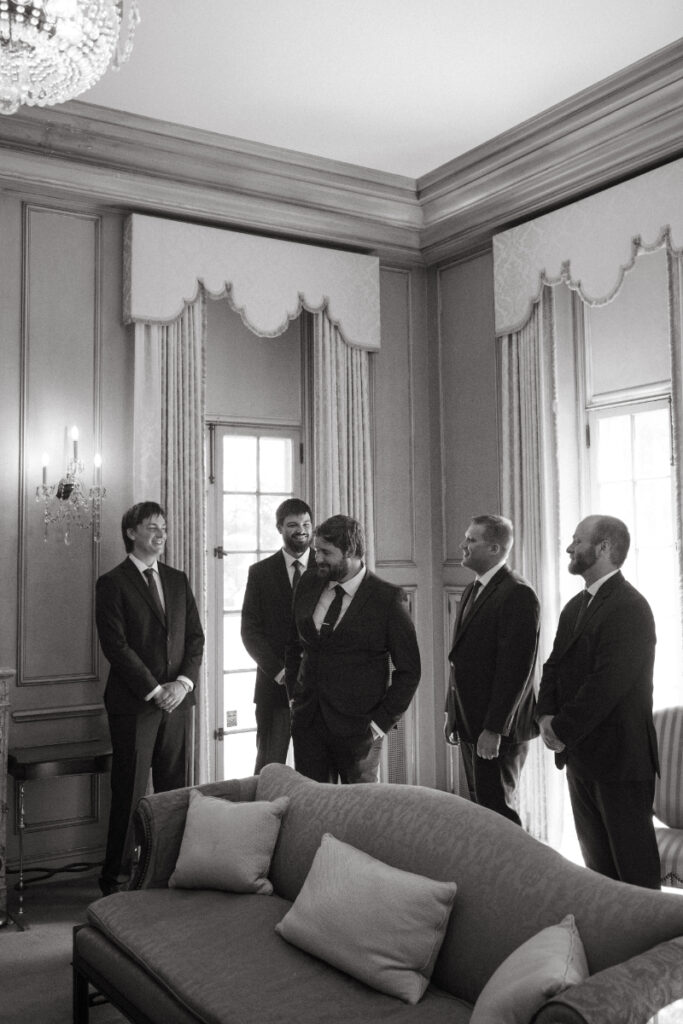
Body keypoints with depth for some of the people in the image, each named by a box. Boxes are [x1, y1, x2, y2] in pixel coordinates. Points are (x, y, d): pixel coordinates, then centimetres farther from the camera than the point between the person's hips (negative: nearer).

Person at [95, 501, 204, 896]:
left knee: (175, 790, 6)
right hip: (134, 702, -5)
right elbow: (116, 645, -10)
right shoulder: (113, 583, -3)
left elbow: (195, 636, 10)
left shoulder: (178, 580, 13)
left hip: (177, 700, 5)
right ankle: (115, 877, 14)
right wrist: (155, 691, -13)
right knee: (130, 792, 1)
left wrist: (183, 682, -5)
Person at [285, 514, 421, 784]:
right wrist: (294, 696, 10)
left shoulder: (387, 598, -9)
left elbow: (408, 670, -5)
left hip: (357, 728, -4)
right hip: (306, 720, 4)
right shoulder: (308, 585, 6)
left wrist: (381, 721, -9)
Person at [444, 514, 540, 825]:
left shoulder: (518, 594, -16)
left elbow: (516, 668, -20)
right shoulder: (473, 590, 14)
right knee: (480, 805, 15)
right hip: (469, 722, 9)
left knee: (496, 809, -3)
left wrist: (494, 729, -21)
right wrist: (452, 712, 15)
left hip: (498, 728, -9)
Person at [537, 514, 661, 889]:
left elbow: (608, 683, -22)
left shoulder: (630, 608, -17)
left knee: (634, 864, 3)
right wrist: (547, 716, -4)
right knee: (596, 861, 17)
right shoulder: (575, 607, 12)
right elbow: (554, 666, 12)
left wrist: (562, 730, -16)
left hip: (619, 759, -8)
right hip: (581, 758, 9)